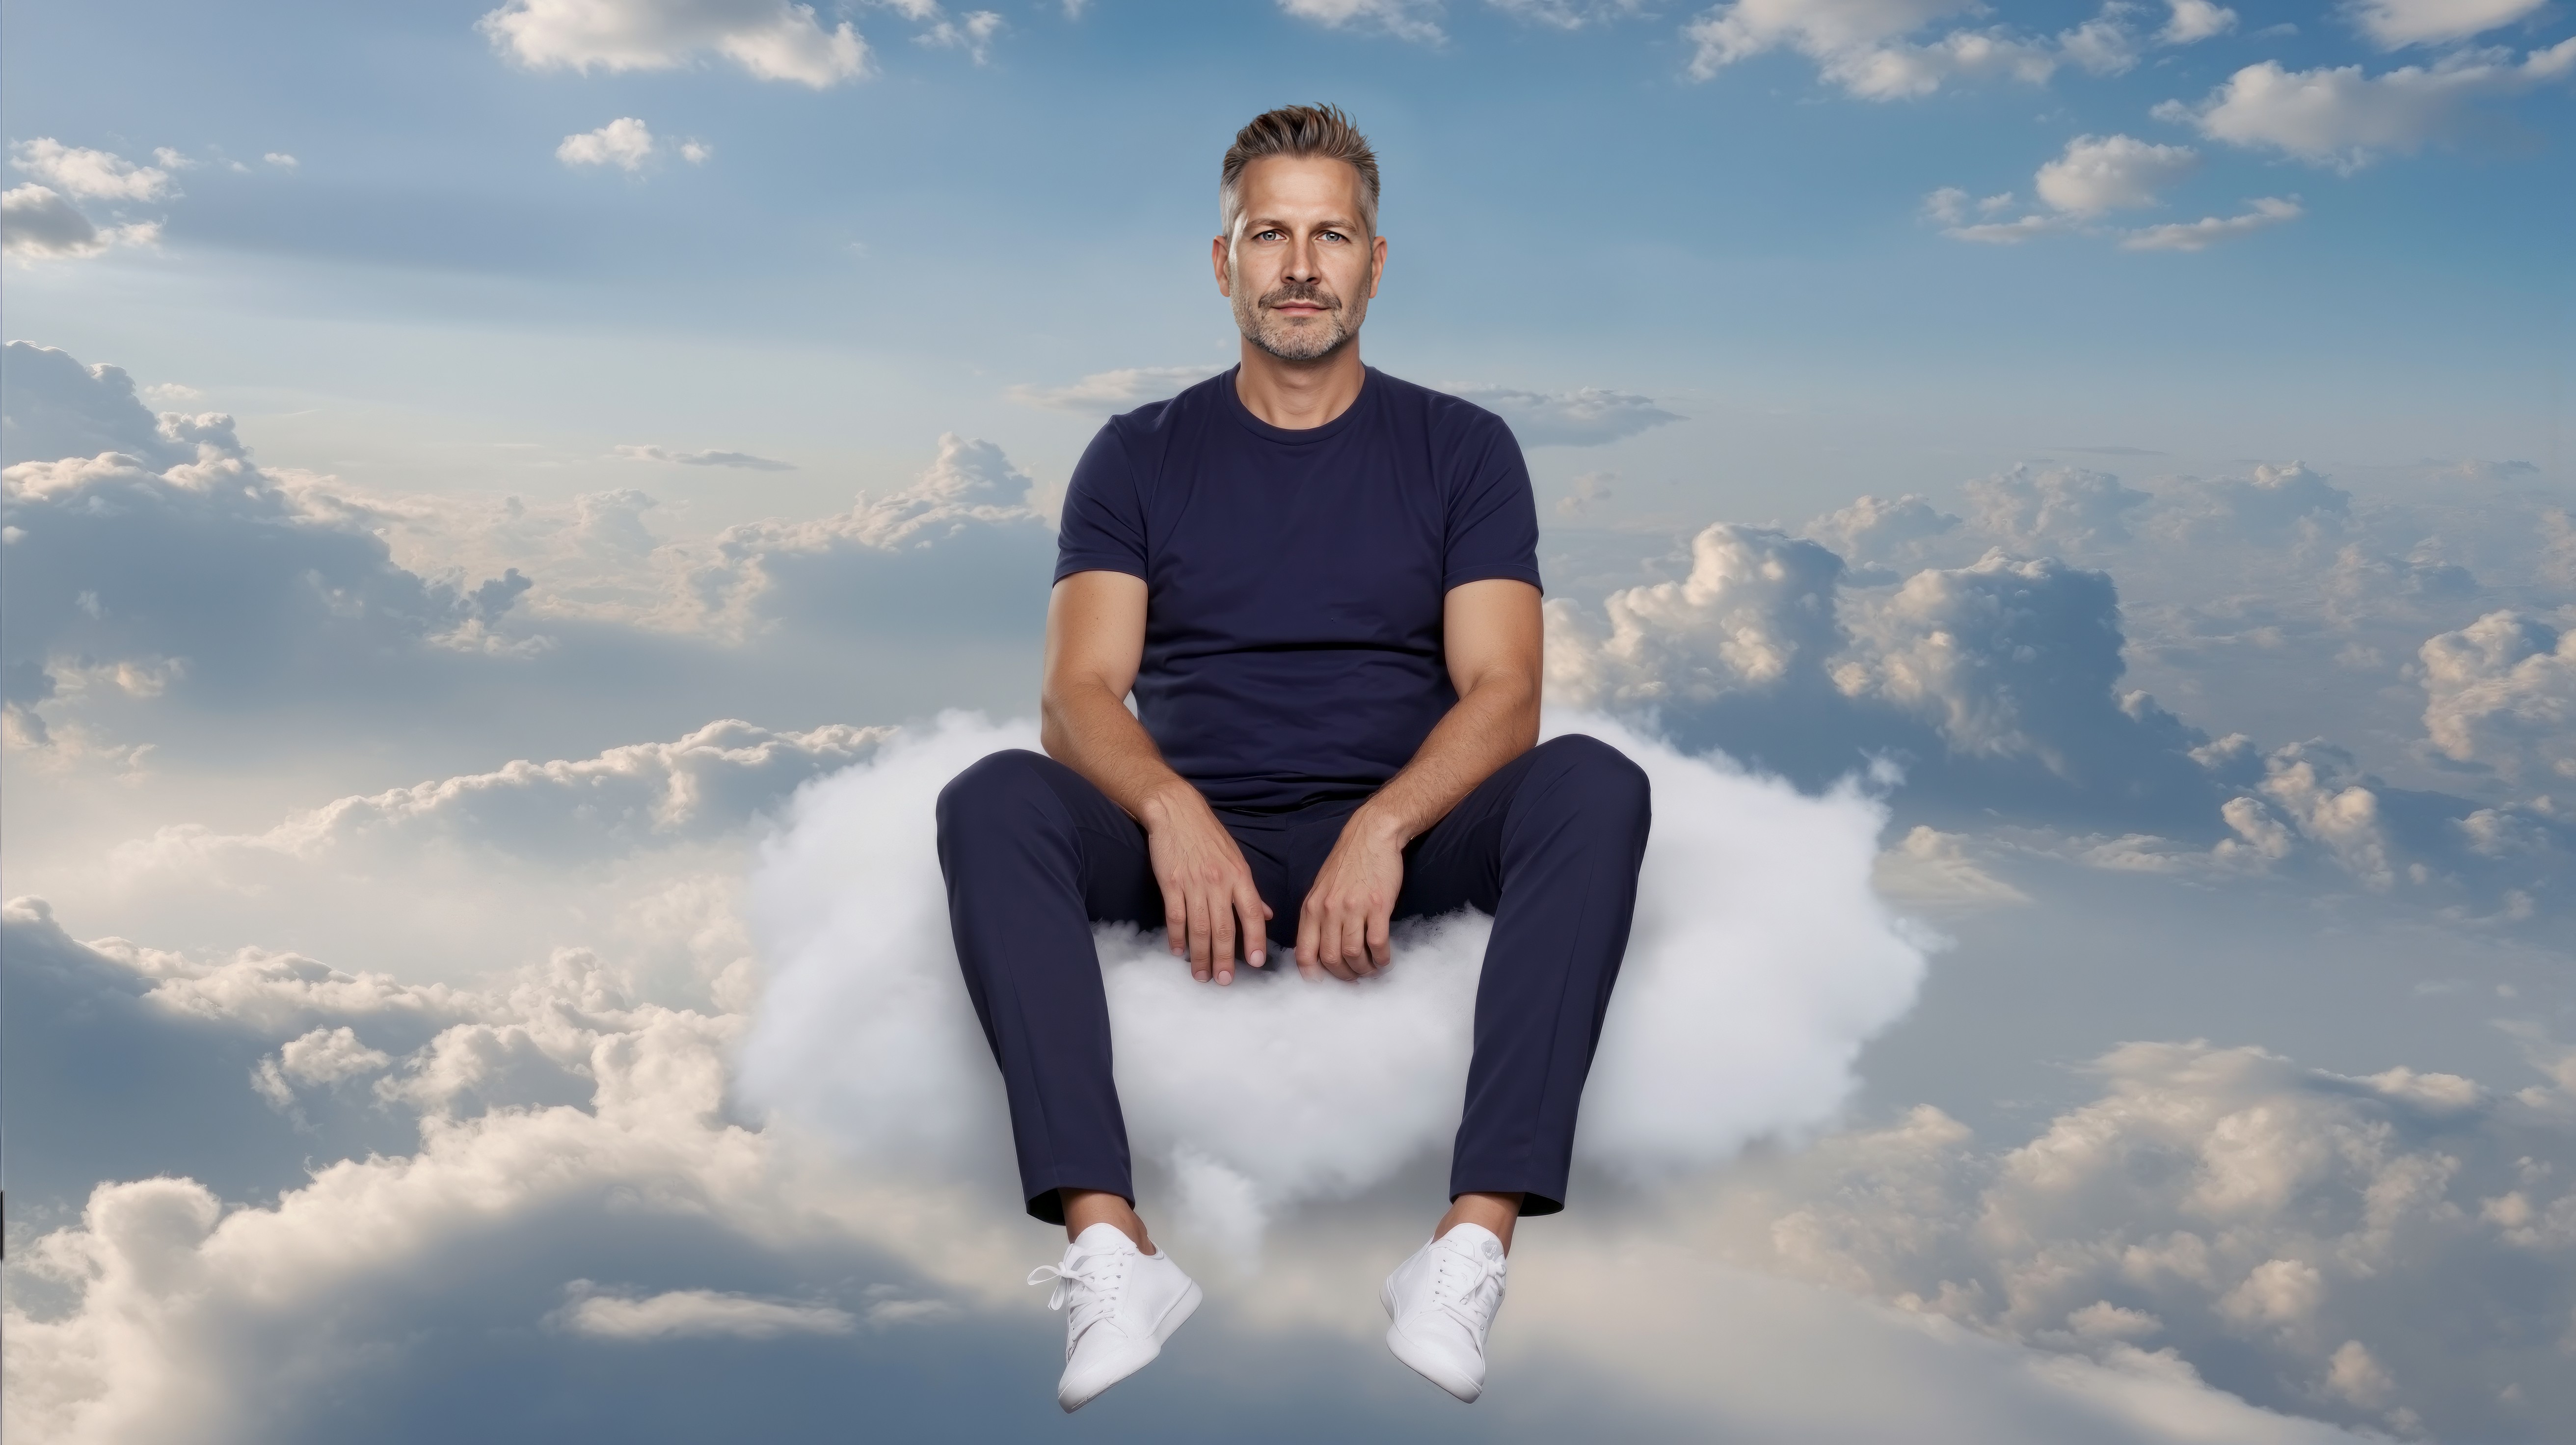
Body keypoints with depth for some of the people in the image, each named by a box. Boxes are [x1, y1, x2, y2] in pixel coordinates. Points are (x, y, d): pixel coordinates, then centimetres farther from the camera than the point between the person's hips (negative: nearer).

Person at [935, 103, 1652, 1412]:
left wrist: (1385, 828, -23)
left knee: (1594, 785, -29)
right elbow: (1079, 693, -1)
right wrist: (1174, 811, -24)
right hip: (1189, 841, 0)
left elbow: (1501, 693, -2)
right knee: (993, 801, -29)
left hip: (1402, 841, 0)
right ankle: (1108, 1248, -38)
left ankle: (1477, 1239, -37)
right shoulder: (1140, 456, 11)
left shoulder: (1460, 449, 10)